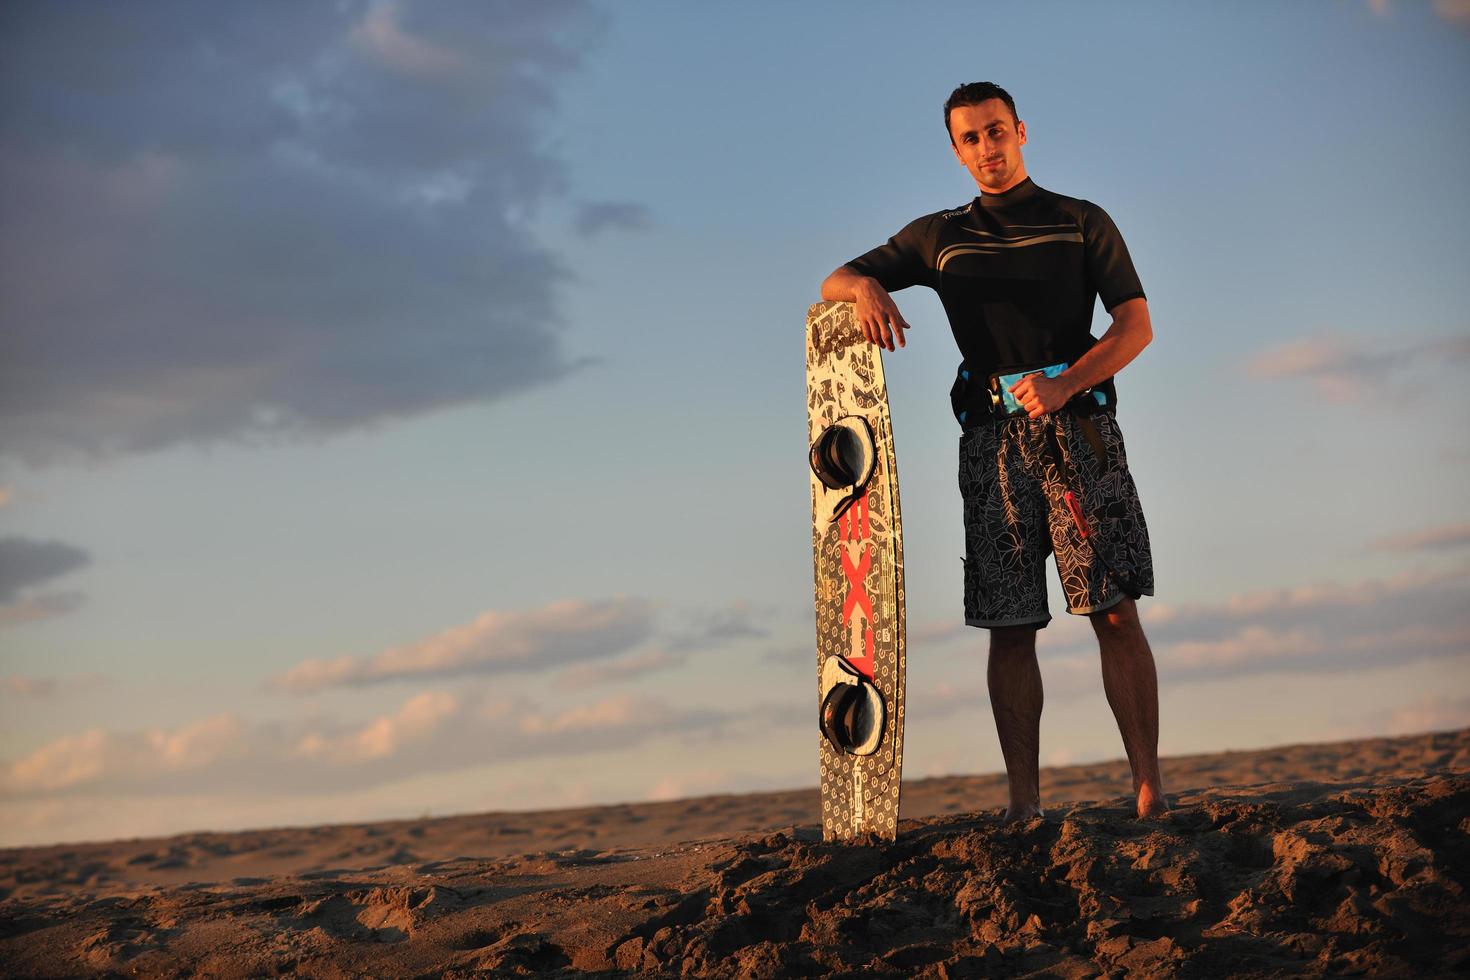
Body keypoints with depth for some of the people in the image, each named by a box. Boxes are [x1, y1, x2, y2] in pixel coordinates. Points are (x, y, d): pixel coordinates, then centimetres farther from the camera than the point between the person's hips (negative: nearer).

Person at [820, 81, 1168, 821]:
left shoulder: (1083, 223, 14)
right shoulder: (938, 237, 20)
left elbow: (1136, 324, 4)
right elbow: (832, 284, 19)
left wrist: (1064, 384, -14)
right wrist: (866, 287, -7)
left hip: (1077, 422, -2)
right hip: (992, 435, 2)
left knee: (1115, 611, -10)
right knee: (1009, 626, -4)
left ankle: (1151, 794, -12)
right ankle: (1023, 806, -3)